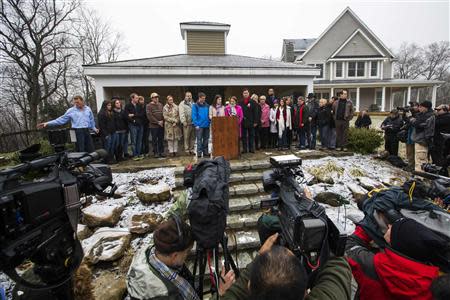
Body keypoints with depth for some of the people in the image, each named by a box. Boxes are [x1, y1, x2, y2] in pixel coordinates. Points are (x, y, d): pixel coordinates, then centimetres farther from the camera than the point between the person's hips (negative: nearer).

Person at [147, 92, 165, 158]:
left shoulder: (160, 105, 13)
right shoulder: (149, 106, -2)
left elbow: (163, 113, 13)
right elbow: (149, 116, -10)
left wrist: (162, 121, -5)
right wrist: (157, 122, -13)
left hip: (161, 125, 4)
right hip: (153, 125, -4)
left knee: (161, 139, 8)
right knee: (154, 140, 2)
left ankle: (161, 152, 16)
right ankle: (155, 152, 10)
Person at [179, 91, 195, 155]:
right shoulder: (182, 104, 1)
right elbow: (182, 114, -8)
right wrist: (184, 121, -16)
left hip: (193, 123, 5)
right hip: (187, 123, -5)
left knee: (192, 137, 8)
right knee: (186, 137, -2)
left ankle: (191, 149, 16)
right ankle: (187, 150, 6)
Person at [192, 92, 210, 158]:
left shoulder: (206, 105, 11)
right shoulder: (195, 106, -2)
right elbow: (194, 116, -6)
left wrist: (209, 122, 7)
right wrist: (196, 125, -13)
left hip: (206, 125, 5)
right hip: (199, 126, -5)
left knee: (206, 140, 9)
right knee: (199, 140, -2)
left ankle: (205, 152, 18)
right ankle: (199, 153, 4)